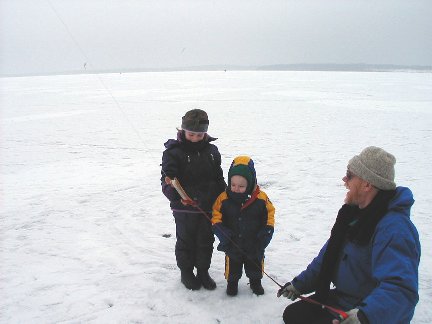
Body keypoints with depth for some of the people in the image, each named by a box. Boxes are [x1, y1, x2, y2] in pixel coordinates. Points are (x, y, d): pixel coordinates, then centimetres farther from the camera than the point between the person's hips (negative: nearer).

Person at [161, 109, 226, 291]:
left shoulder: (212, 151, 4)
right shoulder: (174, 152, -12)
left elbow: (219, 178, 13)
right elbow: (167, 179, -16)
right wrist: (176, 195, -34)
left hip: (208, 206, 4)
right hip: (184, 208, -4)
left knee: (206, 241, 15)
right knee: (186, 241, 11)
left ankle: (203, 271, 33)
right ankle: (186, 272, 30)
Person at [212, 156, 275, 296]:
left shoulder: (261, 198, -15)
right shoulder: (223, 198, -15)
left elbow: (269, 214, -2)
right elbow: (215, 216, -6)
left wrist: (267, 229, -12)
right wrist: (219, 228, -20)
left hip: (255, 244, 1)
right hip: (232, 244, 0)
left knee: (255, 264, 20)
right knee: (232, 264, 17)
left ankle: (255, 281, 45)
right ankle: (232, 282, 42)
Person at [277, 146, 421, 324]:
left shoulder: (394, 229, -29)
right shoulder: (355, 212, 2)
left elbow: (400, 289, -40)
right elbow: (329, 256, 11)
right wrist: (300, 284, 11)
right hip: (342, 299, 9)